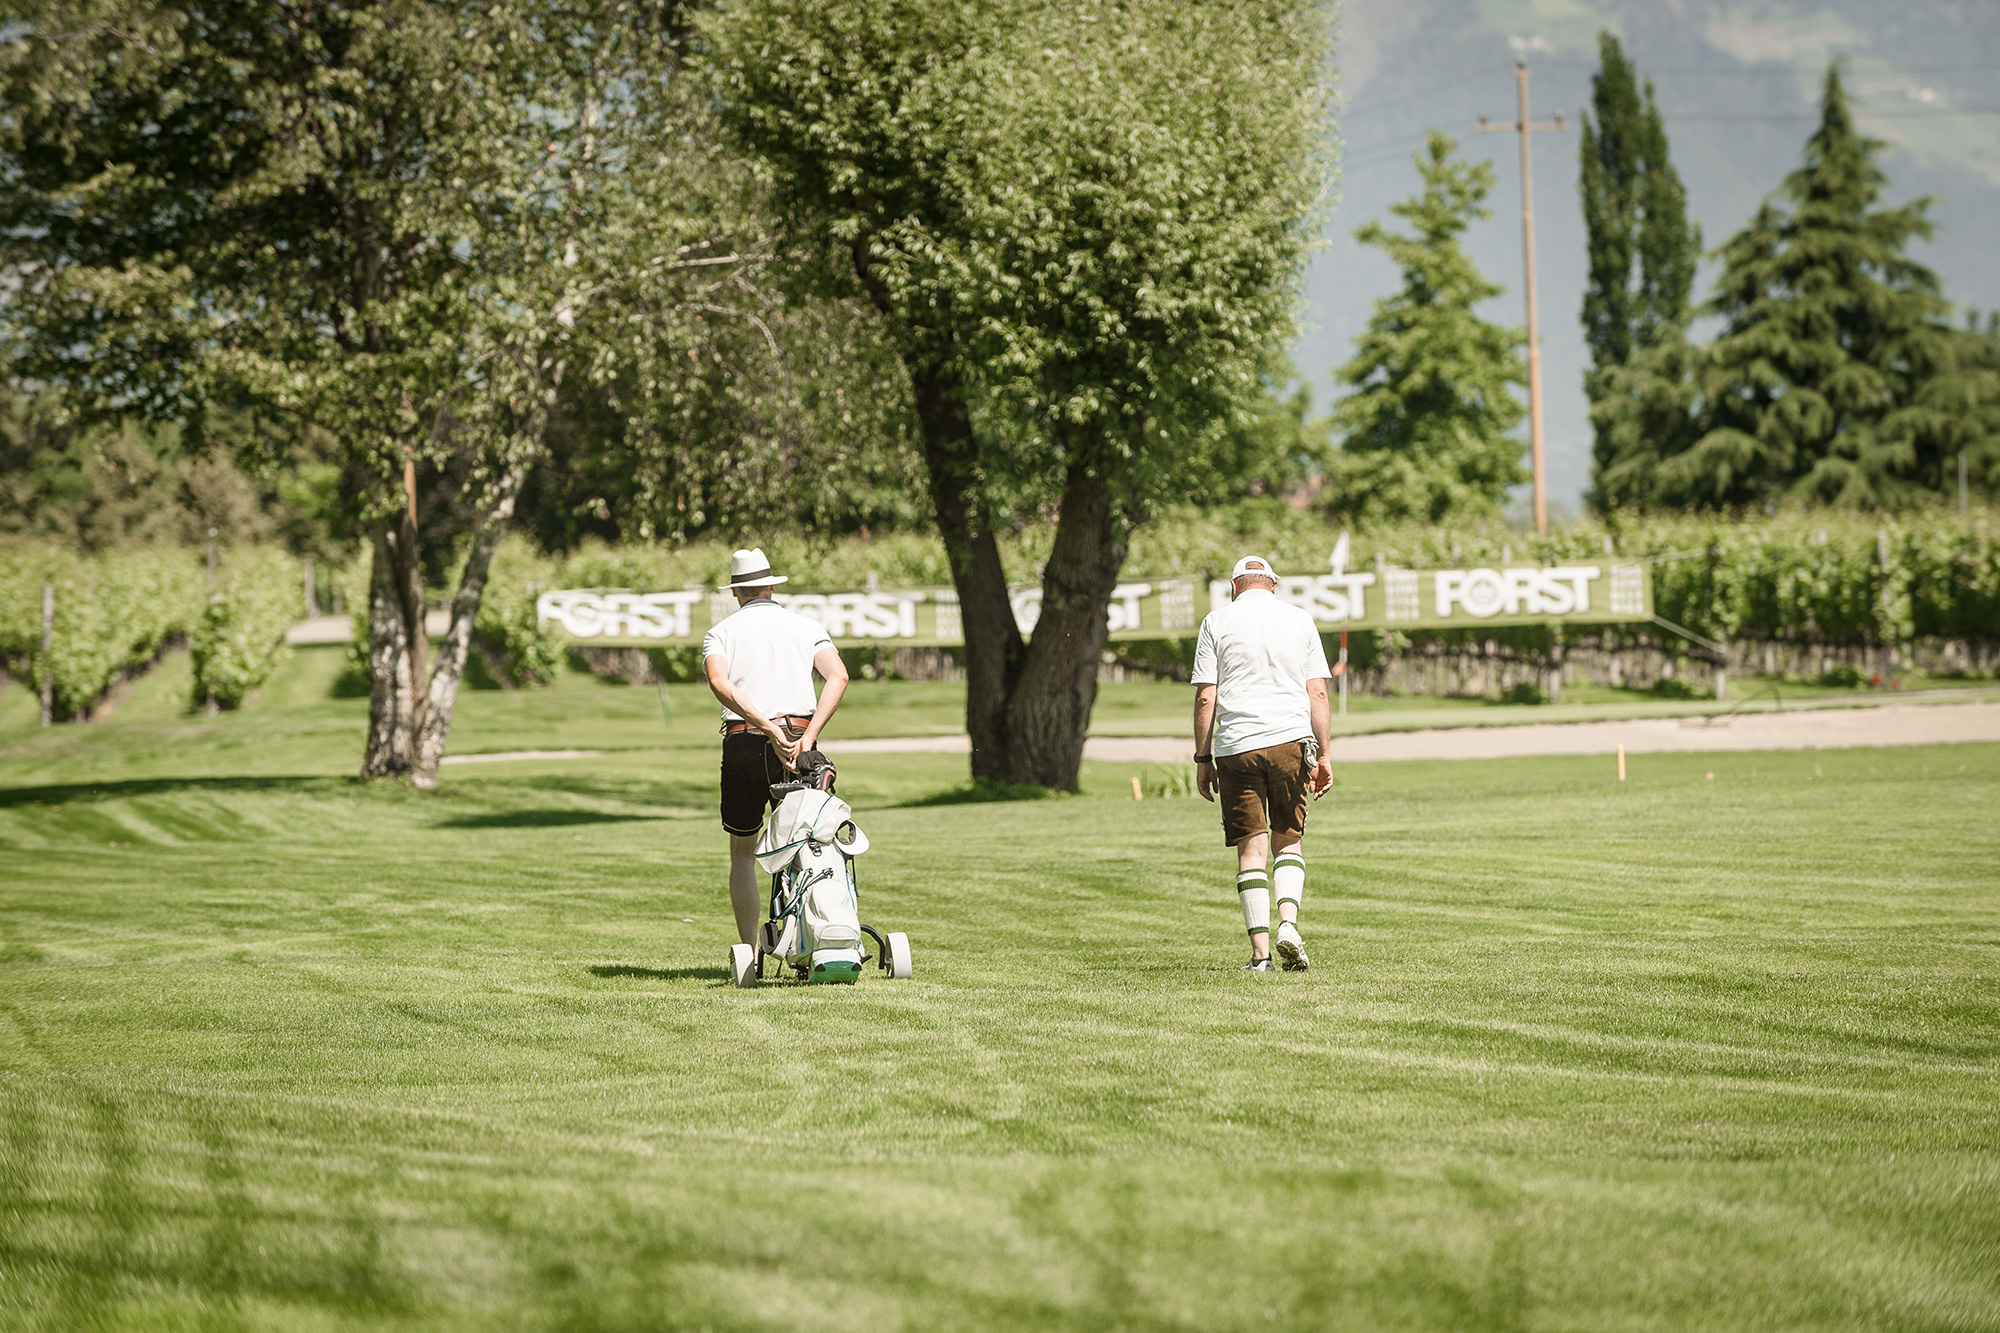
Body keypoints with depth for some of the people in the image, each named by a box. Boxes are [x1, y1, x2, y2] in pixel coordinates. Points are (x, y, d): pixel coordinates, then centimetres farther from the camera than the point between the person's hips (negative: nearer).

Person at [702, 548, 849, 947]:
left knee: (743, 851, 10)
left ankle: (748, 952, 5)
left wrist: (767, 726, -21)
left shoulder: (721, 633, 9)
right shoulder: (807, 626, 12)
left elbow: (719, 682, -14)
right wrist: (808, 736, -14)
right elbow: (838, 677, -6)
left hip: (744, 740, -1)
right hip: (799, 739, 1)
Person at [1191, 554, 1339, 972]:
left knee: (1251, 848, 1)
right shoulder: (1300, 620, 9)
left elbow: (1205, 696, 0)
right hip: (1291, 739, 1)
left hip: (1236, 747, -1)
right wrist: (1323, 756, 8)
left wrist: (1203, 758, 5)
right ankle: (1288, 923, -10)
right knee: (1289, 840, 13)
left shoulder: (1217, 622, 5)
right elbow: (1317, 693, 5)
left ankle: (1261, 950, -4)